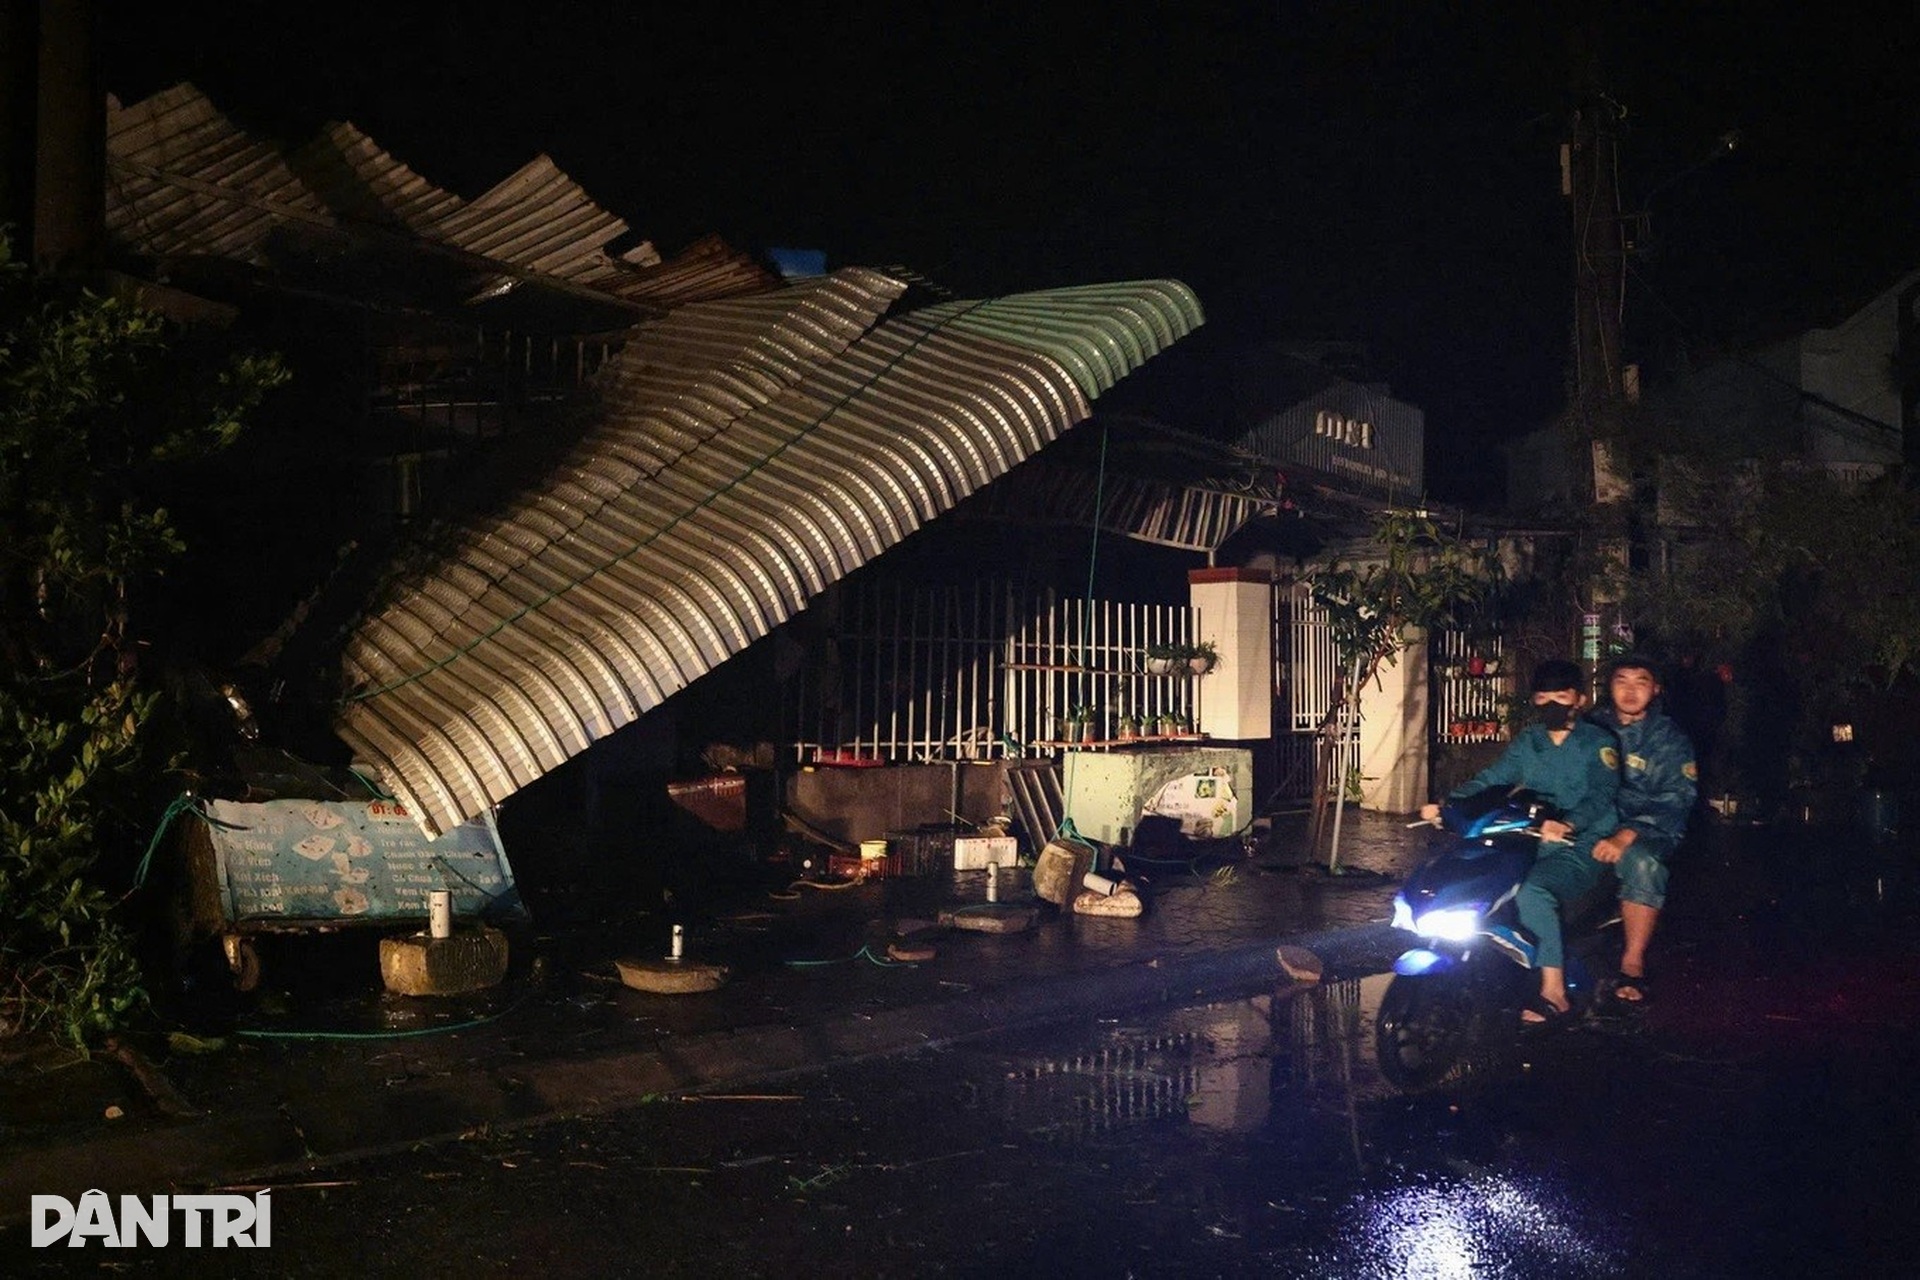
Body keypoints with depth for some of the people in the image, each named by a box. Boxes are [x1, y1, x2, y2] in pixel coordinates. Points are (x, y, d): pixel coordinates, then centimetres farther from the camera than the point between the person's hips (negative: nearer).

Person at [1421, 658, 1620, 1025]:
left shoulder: (1599, 743, -1)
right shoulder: (1527, 741, 17)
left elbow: (1601, 794, -17)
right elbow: (1489, 779, 7)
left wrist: (1567, 824, -38)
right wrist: (1446, 804, -11)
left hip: (1582, 846, -6)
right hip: (1533, 843, 6)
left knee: (1532, 890, -34)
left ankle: (1554, 992, -29)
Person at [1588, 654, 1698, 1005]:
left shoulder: (1669, 739, 3)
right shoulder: (1592, 726, 14)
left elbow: (1677, 800, -10)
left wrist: (1625, 837, -26)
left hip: (1647, 828, -3)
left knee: (1642, 861, -38)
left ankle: (1633, 964, -30)